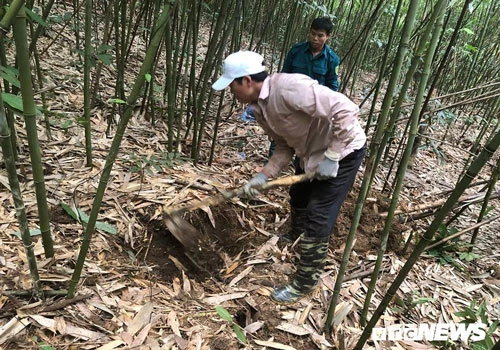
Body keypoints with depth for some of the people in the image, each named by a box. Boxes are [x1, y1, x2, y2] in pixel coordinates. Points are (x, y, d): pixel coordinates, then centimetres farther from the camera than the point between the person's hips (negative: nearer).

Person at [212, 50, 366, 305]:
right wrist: (264, 176, -11)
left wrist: (331, 157, -30)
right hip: (312, 154, 9)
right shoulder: (259, 108, -4)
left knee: (318, 219, -7)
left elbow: (346, 109, -33)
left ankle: (304, 284, 12)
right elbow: (285, 146, 2)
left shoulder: (288, 88, -32)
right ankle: (296, 235, 60)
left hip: (343, 151, -9)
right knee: (297, 198, 28)